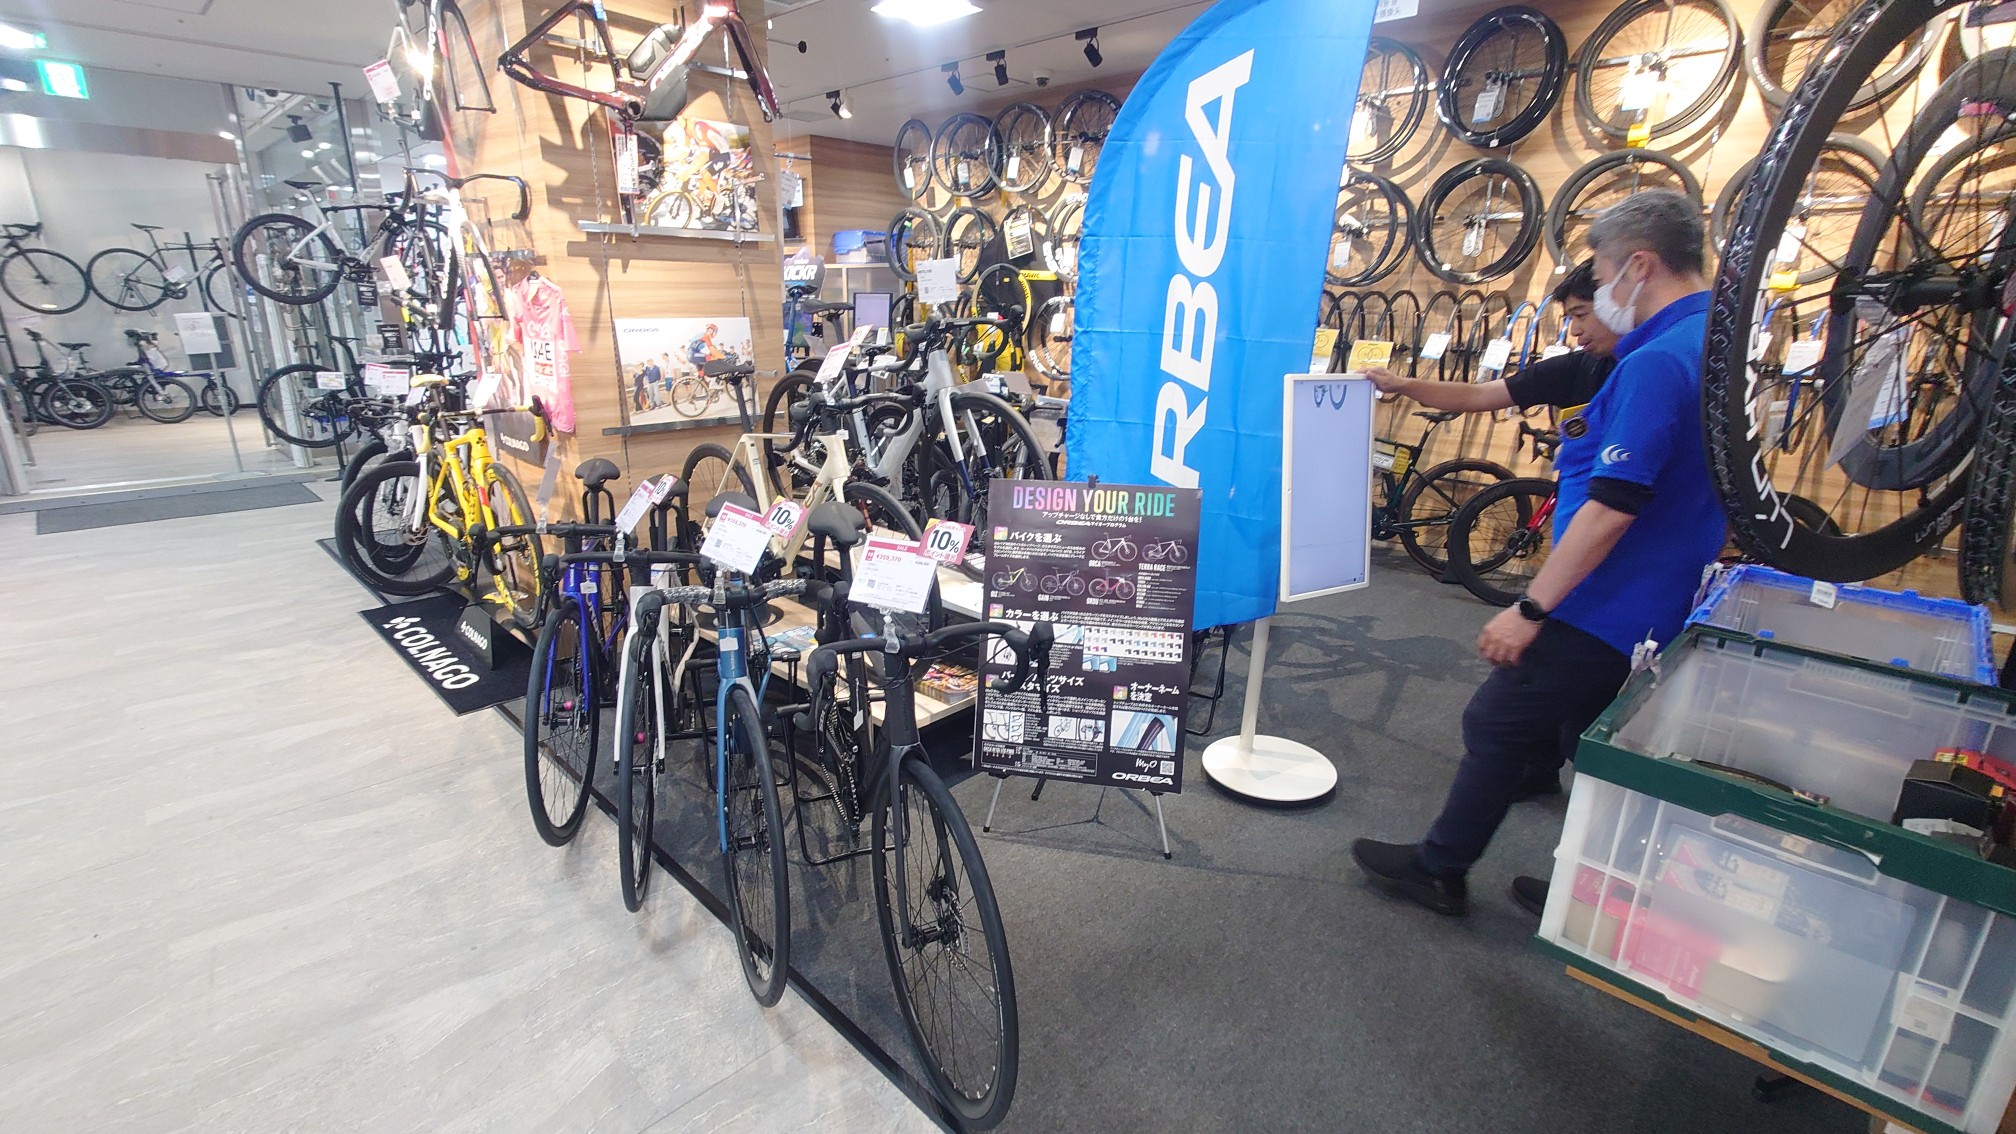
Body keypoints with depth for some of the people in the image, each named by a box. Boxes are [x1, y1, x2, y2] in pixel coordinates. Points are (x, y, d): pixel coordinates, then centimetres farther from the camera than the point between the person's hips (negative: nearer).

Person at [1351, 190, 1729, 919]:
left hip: (1603, 609, -9)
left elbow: (1610, 512, -28)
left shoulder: (1658, 362, -23)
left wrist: (1530, 610, -23)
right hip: (1658, 608, 10)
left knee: (1495, 726, 4)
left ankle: (1438, 868, 20)